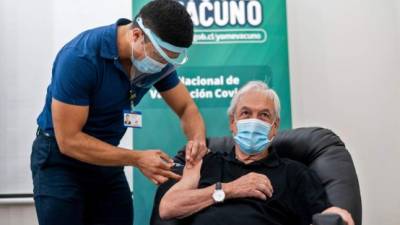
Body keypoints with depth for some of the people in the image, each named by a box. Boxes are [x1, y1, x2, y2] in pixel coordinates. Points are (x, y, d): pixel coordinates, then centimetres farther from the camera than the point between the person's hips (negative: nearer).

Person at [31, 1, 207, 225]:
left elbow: (186, 107, 1)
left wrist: (197, 138, -21)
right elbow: (69, 141, -25)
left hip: (106, 159, 5)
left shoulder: (158, 55, -10)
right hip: (61, 159, -5)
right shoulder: (80, 58, -28)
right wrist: (138, 159, -27)